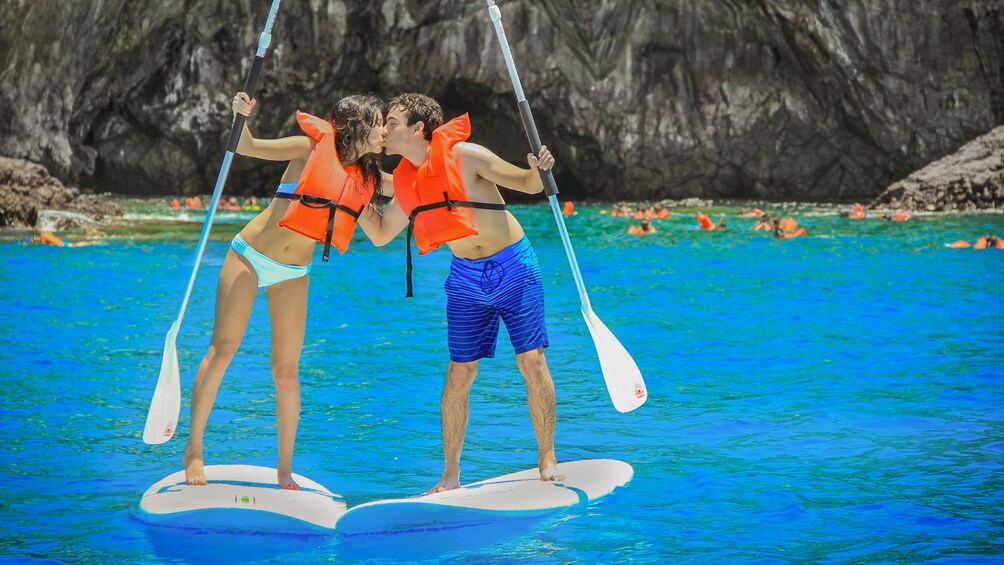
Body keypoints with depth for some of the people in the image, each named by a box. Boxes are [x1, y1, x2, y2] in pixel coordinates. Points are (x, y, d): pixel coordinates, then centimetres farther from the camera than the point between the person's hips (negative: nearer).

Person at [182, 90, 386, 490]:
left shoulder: (364, 179, 4)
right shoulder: (314, 146, -9)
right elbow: (247, 148, -11)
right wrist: (242, 117, -29)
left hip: (293, 275, 4)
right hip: (250, 257, -4)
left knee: (286, 370, 1)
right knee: (222, 350, -4)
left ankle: (285, 469, 11)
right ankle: (193, 450, 6)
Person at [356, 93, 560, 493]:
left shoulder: (464, 156, -15)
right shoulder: (405, 183, 2)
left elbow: (527, 184, -12)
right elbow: (380, 235, 14)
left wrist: (539, 169, -34)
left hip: (514, 267, -4)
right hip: (466, 278, 4)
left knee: (532, 361, -5)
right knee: (459, 374, 2)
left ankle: (547, 458, 8)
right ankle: (451, 474, 10)